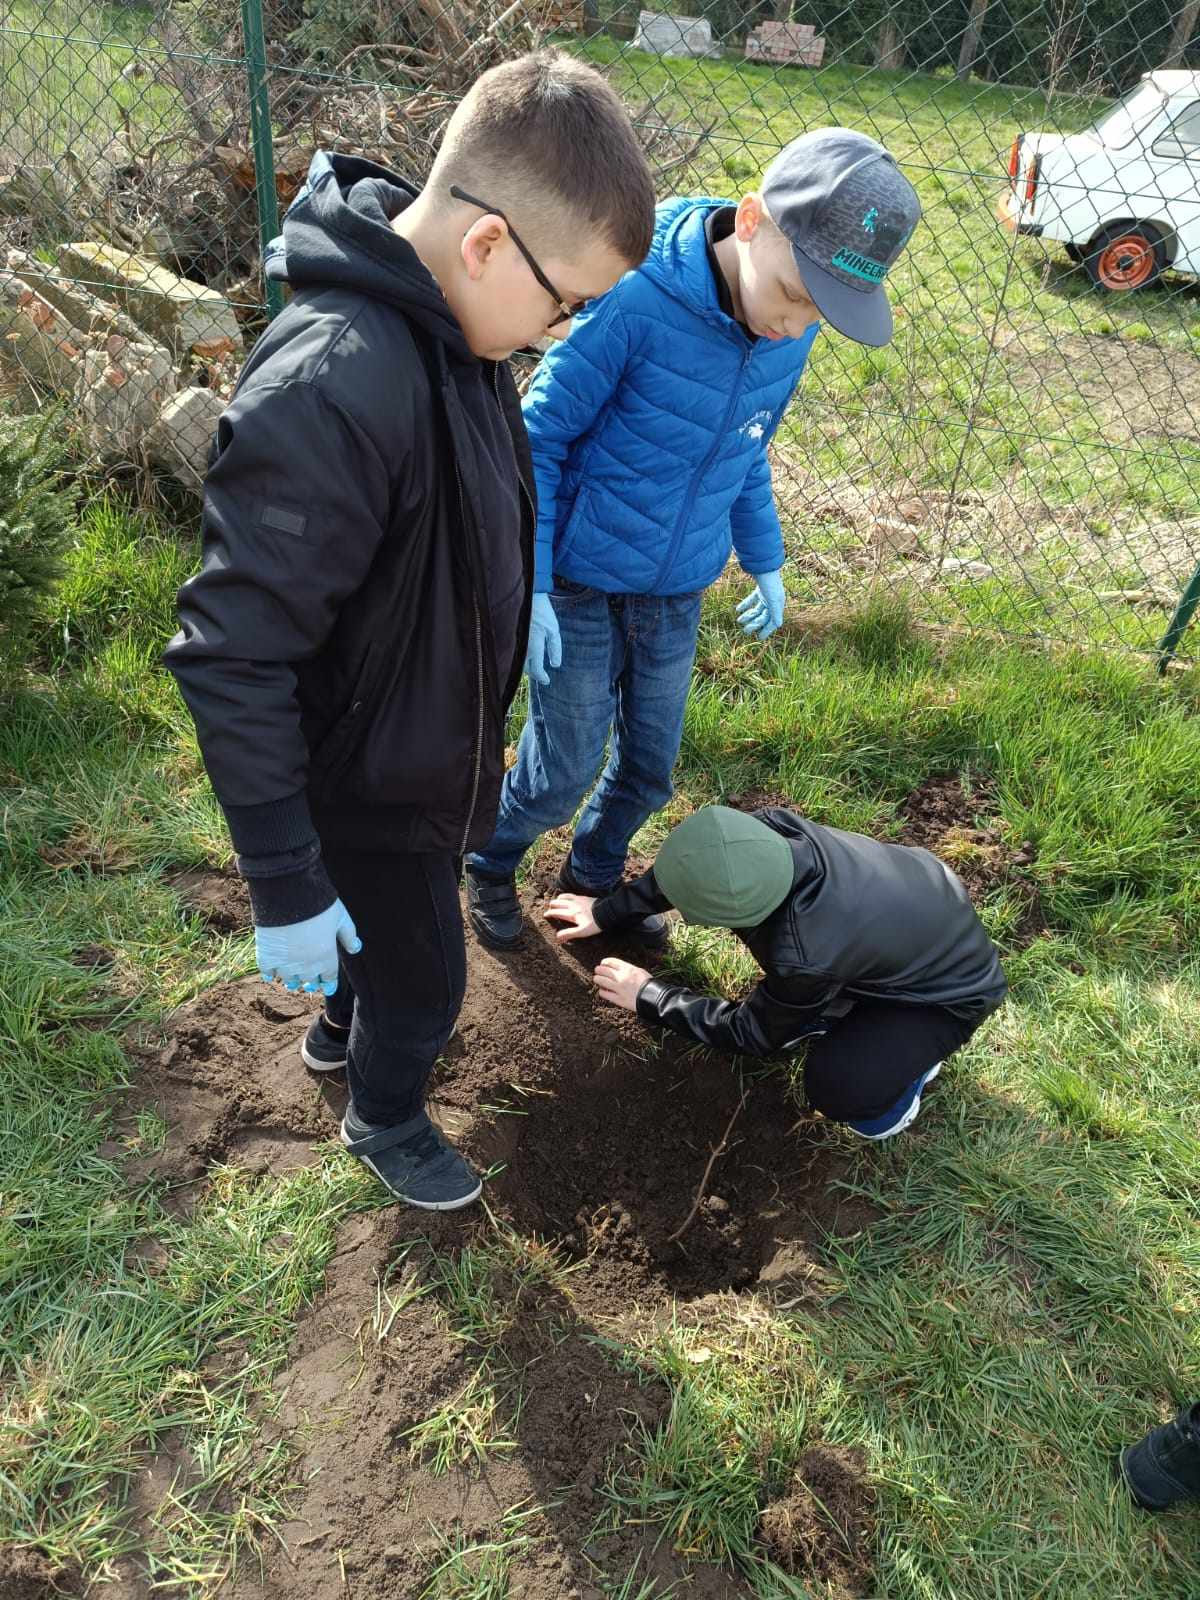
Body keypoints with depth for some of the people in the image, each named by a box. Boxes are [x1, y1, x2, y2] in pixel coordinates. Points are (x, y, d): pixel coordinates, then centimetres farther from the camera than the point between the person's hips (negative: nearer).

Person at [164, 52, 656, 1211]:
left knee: (390, 929, 31)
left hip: (426, 741, 8)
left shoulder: (445, 325, -6)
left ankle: (343, 1025, 61)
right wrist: (285, 888, -25)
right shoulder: (330, 391, -35)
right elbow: (233, 663, -32)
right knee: (423, 978, 16)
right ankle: (385, 1118, 47)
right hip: (368, 781, -8)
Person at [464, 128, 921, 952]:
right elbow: (539, 439, -16)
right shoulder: (636, 300, -25)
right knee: (565, 771, 4)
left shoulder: (791, 336, -5)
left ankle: (595, 874, 43)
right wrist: (529, 583, -16)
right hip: (582, 586, -5)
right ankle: (491, 865, 35)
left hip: (681, 593, 6)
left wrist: (765, 560, 15)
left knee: (649, 770, 15)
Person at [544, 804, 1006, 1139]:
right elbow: (689, 868, -4)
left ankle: (912, 1053, 7)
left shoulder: (803, 956, -42)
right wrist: (607, 912, 3)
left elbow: (753, 1033, -18)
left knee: (836, 1086, -25)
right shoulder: (771, 828, -27)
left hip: (950, 985, -6)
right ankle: (840, 993, 13)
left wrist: (648, 996, -10)